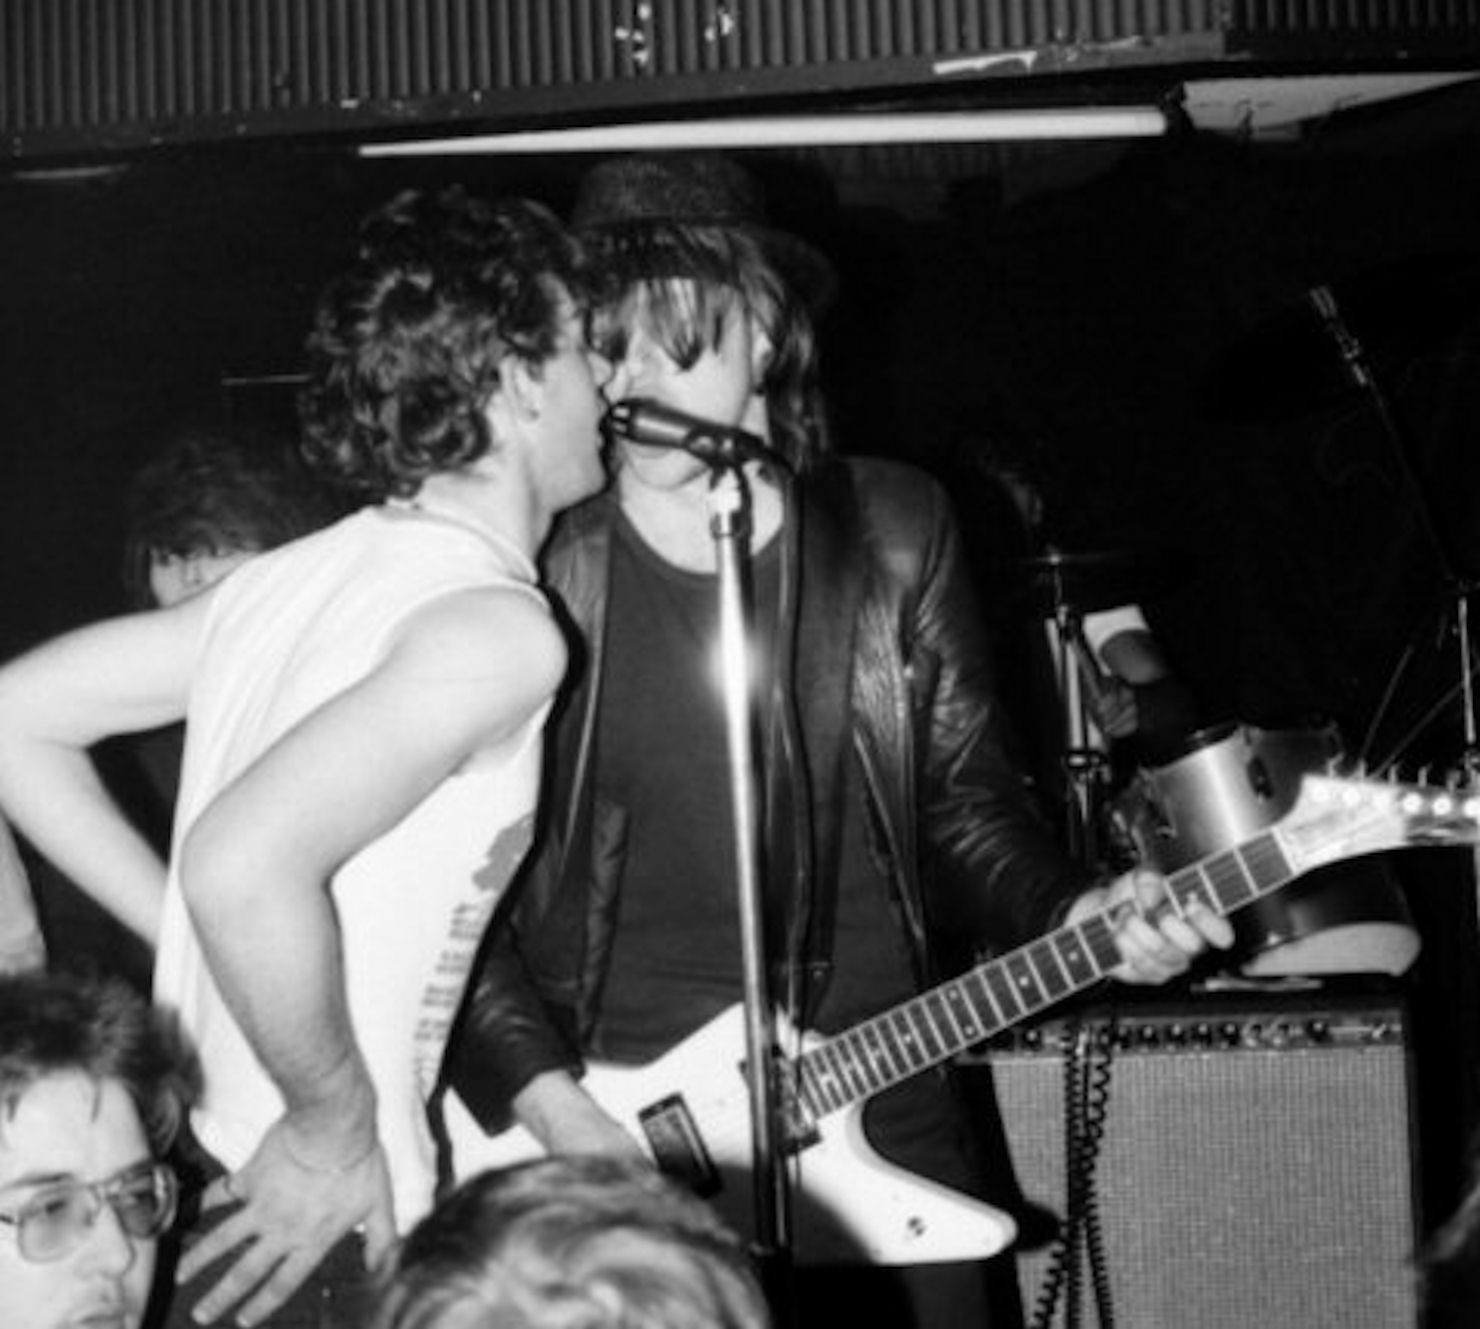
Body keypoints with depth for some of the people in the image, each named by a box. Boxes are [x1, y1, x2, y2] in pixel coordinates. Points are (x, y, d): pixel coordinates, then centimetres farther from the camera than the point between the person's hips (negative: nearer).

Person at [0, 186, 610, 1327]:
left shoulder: (298, 578, 7)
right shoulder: (498, 627, -18)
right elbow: (244, 866, -33)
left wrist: (206, 952, 12)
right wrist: (339, 1122, -19)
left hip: (174, 1179, 8)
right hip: (305, 1236, -8)